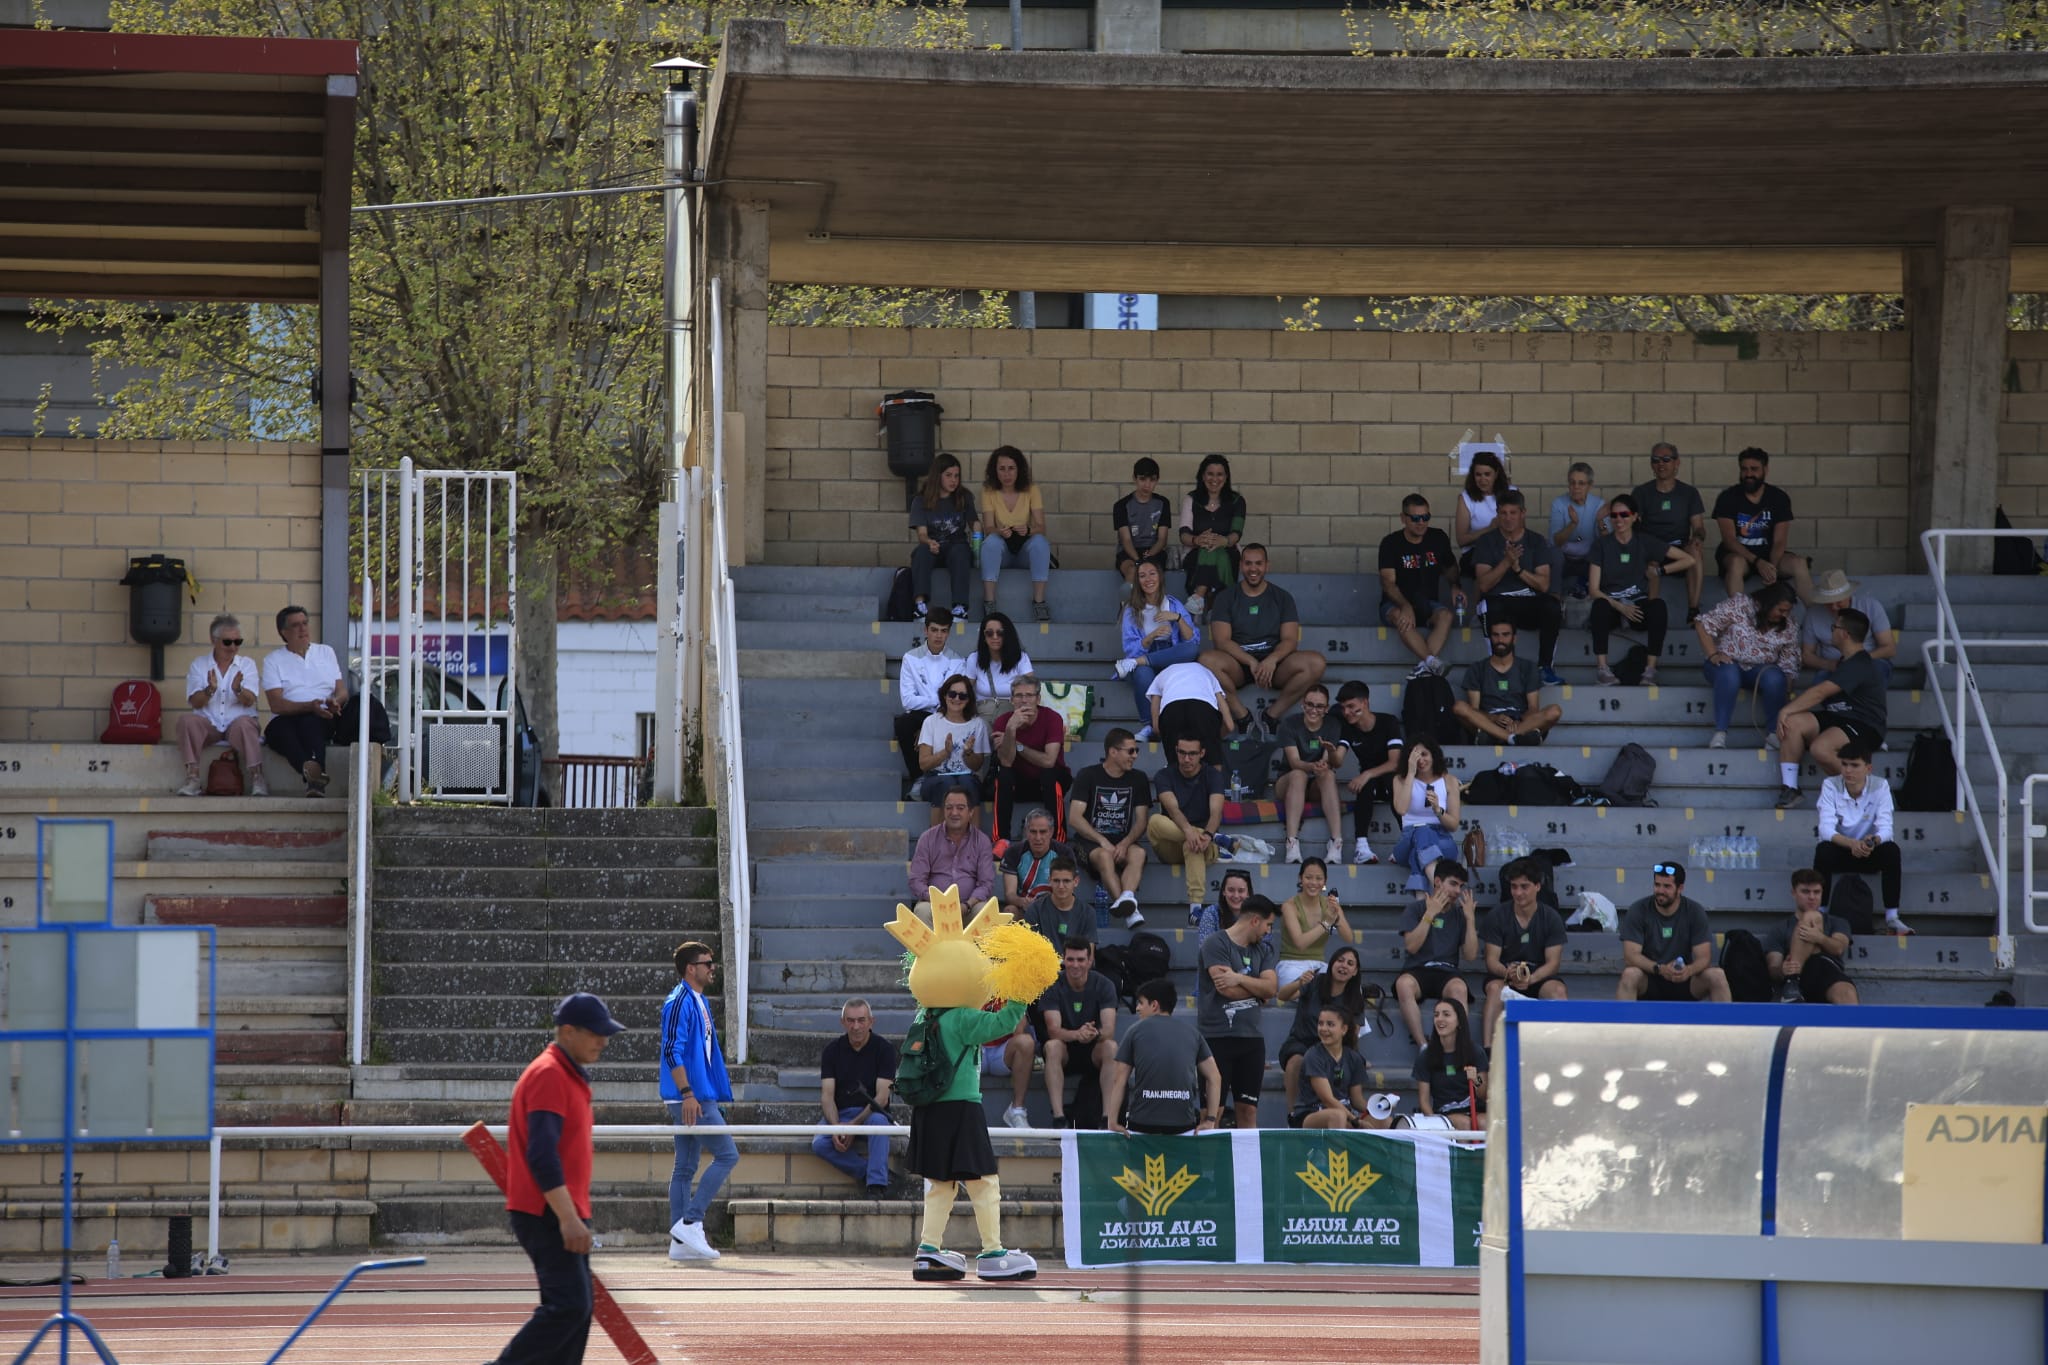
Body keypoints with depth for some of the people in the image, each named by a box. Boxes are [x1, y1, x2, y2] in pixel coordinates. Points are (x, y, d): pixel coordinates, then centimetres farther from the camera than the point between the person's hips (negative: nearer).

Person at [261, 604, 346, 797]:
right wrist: (310, 706, -19)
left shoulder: (326, 653, 24)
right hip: (286, 721, -1)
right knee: (280, 728, -39)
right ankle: (310, 768, -70)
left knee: (309, 722, -37)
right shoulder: (273, 660, 12)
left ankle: (315, 778, -63)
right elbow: (277, 704, -2)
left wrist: (335, 701, -9)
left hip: (324, 720, 1)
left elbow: (343, 692, 18)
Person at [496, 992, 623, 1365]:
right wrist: (569, 1219, -27)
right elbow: (541, 1156, -23)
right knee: (568, 1306, -18)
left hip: (562, 1214, 11)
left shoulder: (571, 1075, 17)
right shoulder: (548, 1075, -14)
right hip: (546, 1214, -11)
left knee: (578, 1308, 10)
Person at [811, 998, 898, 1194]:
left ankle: (876, 1186, -35)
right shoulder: (832, 1050, 4)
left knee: (878, 1121, -38)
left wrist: (853, 1126, -22)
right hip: (840, 1115, 2)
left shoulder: (883, 1049, -3)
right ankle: (876, 1173, -21)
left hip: (871, 1114, -2)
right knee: (820, 1144, -29)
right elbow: (827, 1095, -3)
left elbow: (881, 1097, -11)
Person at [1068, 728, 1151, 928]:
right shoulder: (1088, 776, 1)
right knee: (1105, 856, -37)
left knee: (1138, 853, -33)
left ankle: (1126, 898, -57)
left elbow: (1141, 821, 6)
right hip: (1090, 842, -3)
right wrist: (1102, 841, -18)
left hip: (1123, 842, 3)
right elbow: (1075, 818, -7)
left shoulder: (1138, 779, 12)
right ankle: (1129, 910, -54)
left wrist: (1125, 844, -14)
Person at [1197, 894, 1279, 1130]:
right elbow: (1225, 988, -17)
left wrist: (1240, 979, -13)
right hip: (1217, 1037, -6)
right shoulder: (1216, 944, -6)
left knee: (1248, 1110, 5)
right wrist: (1258, 990, -1)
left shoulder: (1262, 950, 15)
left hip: (1251, 1037, 6)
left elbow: (1272, 987, 1)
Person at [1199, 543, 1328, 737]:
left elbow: (1290, 640, 1)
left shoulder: (1282, 597, 11)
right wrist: (1251, 662, -20)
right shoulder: (1226, 598, 8)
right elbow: (1222, 640, -4)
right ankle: (1243, 717, -22)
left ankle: (1272, 715, -19)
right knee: (1208, 659, -35)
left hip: (1274, 664, 1)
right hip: (1238, 665, -1)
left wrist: (1271, 660, -21)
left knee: (1315, 662, -28)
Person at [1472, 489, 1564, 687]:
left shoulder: (1537, 542, 10)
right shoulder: (1487, 542, 7)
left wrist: (1518, 568, -13)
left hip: (1530, 603, 1)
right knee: (1493, 610, -38)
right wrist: (1506, 562, -16)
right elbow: (1484, 585, -4)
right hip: (1499, 600, -1)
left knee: (1552, 608, -32)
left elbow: (1544, 585, 1)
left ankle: (1544, 668, -21)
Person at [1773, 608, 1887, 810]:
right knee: (1793, 722, -15)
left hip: (1865, 727, -9)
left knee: (1821, 748, -36)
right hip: (1837, 718, 9)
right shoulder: (1845, 663, 20)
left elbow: (1819, 693, -21)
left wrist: (1786, 710, -19)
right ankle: (1788, 788, -17)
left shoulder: (1859, 666, -16)